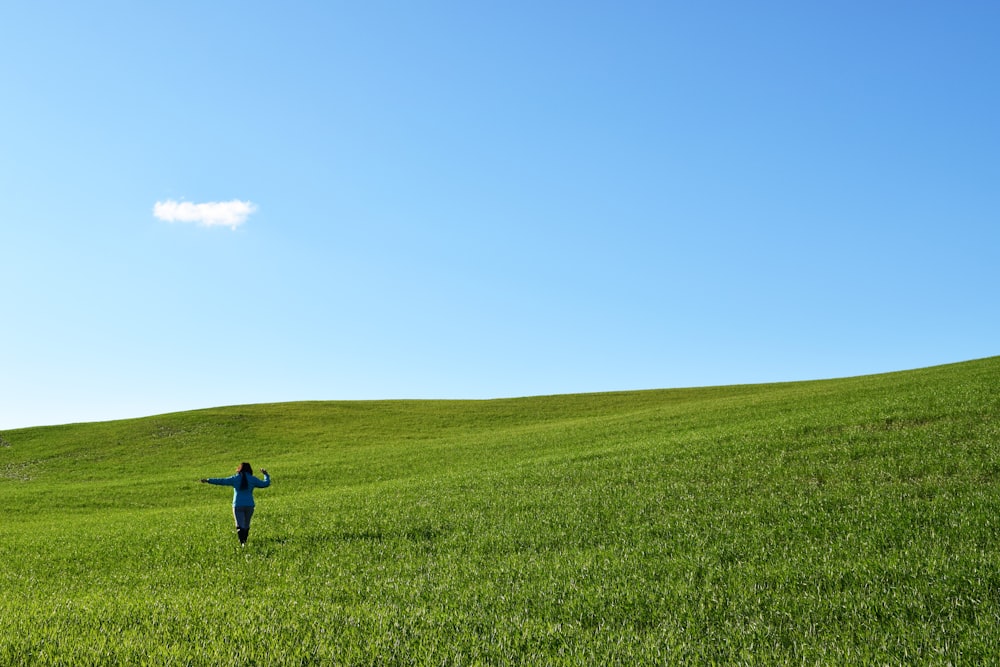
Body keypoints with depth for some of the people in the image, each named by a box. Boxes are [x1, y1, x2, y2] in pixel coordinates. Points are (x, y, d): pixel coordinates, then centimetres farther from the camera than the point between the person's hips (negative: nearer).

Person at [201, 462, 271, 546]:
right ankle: (244, 541, 17)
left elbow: (221, 481, 1)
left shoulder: (235, 479, 2)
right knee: (246, 525, 15)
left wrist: (208, 480, 7)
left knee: (240, 526, -5)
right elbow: (265, 484, 12)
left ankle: (242, 542, -21)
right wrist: (266, 475, 30)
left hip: (238, 506, -1)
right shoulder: (252, 479, 5)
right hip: (249, 505, 1)